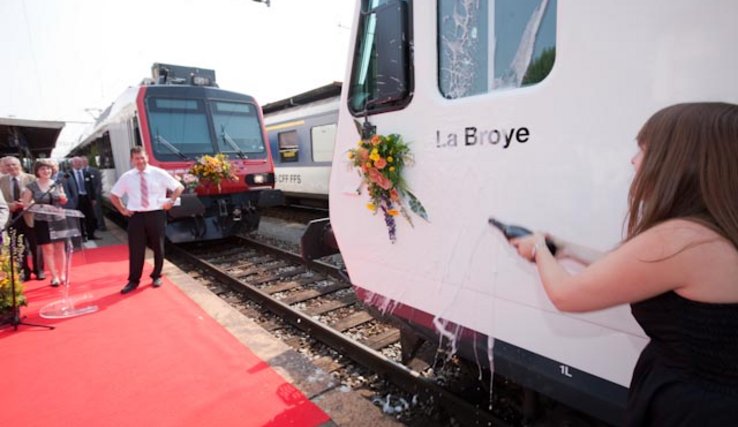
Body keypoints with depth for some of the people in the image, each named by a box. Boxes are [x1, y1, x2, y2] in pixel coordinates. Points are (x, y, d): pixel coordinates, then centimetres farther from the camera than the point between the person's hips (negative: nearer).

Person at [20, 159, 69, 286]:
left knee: (60, 248, 7)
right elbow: (25, 204, -1)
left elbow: (63, 202, 15)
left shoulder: (57, 184, 5)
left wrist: (63, 198, -6)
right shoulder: (31, 187, -4)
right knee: (47, 249, 1)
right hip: (42, 221, -2)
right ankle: (54, 276, 8)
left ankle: (62, 274, 17)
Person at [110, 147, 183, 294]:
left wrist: (170, 202, -5)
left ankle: (156, 276, 28)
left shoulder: (159, 173, -2)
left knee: (158, 247, 10)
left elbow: (179, 187, 3)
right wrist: (123, 210, 6)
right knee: (135, 249, 3)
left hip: (156, 214, -1)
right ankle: (133, 280, 17)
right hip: (136, 216, 1)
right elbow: (114, 195, 16)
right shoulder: (126, 177, 3)